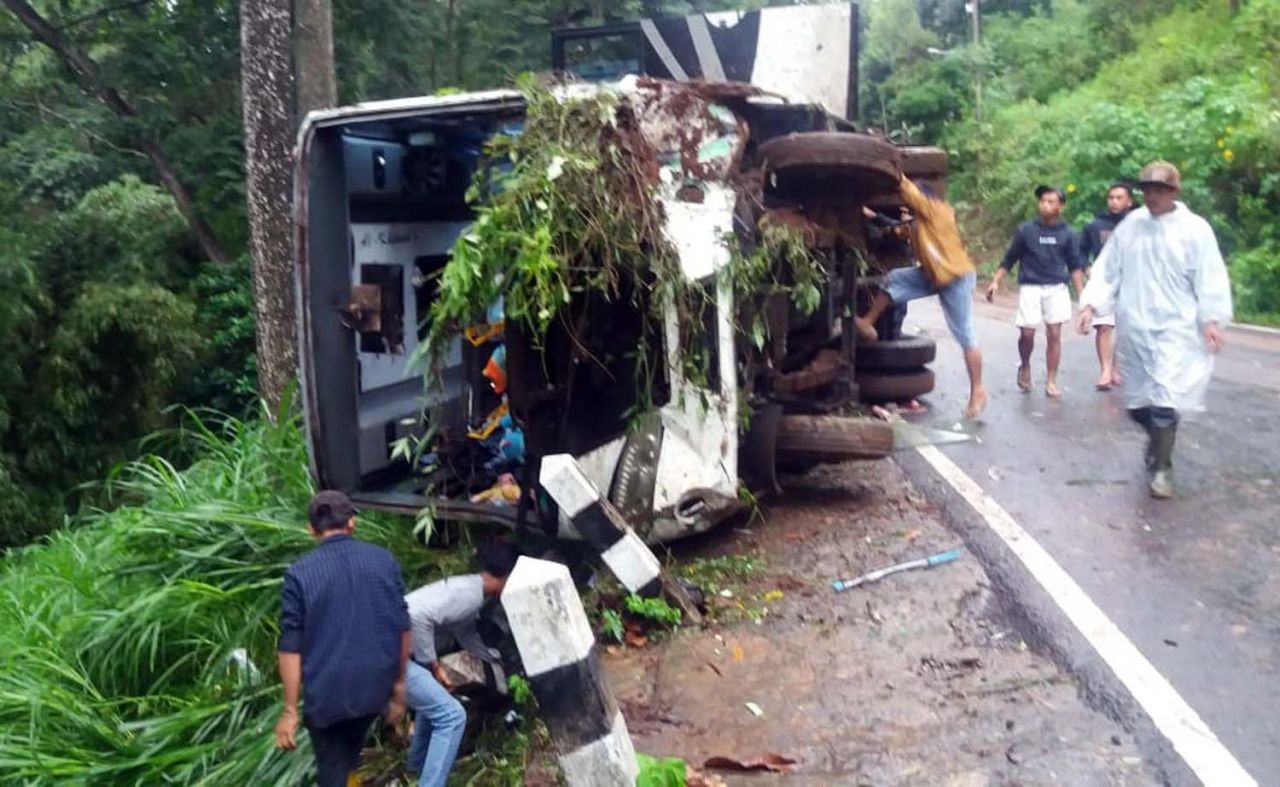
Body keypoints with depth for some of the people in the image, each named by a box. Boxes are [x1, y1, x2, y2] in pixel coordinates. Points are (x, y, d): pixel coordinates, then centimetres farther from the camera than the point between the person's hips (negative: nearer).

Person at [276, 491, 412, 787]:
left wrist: (289, 710, -5)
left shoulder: (299, 573, -12)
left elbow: (290, 648, -12)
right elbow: (402, 628, 0)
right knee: (350, 749, 31)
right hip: (375, 685, 4)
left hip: (326, 693, -3)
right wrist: (399, 683, 11)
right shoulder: (384, 560, -4)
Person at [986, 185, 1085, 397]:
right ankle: (1025, 367, 21)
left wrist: (1082, 292, -3)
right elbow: (1009, 259, 7)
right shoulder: (1026, 230, 1)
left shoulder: (1067, 234, 4)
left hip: (1056, 288, 1)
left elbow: (1075, 266, 6)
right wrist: (996, 282, -1)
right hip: (1030, 288, -1)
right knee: (1027, 333, -8)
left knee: (1054, 334, -2)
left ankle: (1051, 381, 8)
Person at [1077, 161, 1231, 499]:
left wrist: (1212, 319, -15)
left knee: (1164, 400, -11)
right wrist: (1090, 304, -5)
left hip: (1175, 328, -4)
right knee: (1137, 401, 10)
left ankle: (1162, 468, 5)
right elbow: (1107, 270, 6)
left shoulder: (1195, 228, -4)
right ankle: (1159, 439, 41)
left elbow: (1210, 278, -6)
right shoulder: (1129, 226, 6)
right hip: (1133, 328, 4)